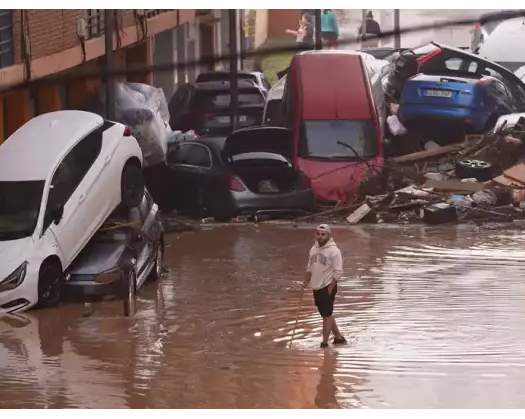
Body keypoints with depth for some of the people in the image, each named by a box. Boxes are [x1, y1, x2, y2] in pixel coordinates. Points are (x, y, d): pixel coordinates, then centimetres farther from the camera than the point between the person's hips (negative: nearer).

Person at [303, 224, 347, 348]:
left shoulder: (333, 250, -13)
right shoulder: (314, 249, 9)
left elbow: (338, 271, -15)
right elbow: (310, 267, 21)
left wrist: (330, 288, -17)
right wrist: (306, 281, 8)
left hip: (328, 288, -8)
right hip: (316, 287, 8)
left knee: (327, 315, -3)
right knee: (326, 314, 15)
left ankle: (324, 342, 1)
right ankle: (338, 337, 27)